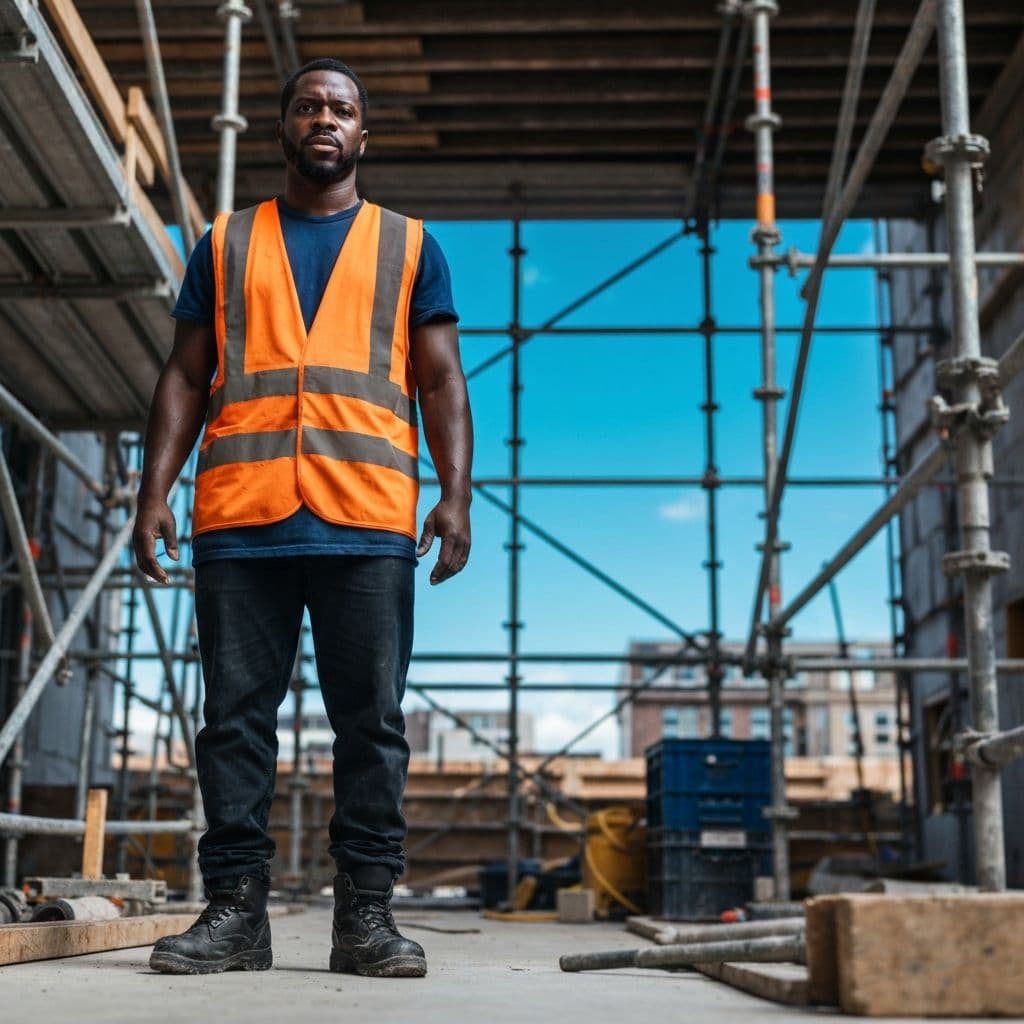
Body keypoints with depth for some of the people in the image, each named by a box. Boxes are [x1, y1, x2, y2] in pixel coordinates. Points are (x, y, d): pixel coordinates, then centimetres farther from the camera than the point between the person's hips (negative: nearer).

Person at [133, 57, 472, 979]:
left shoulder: (409, 246, 16)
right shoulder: (226, 243, 18)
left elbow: (441, 382, 10)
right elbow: (185, 377, 14)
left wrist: (456, 495, -3)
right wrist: (156, 489, 2)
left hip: (368, 523, -1)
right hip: (239, 520, 1)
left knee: (371, 721, -2)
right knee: (235, 718, 1)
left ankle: (366, 912, 5)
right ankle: (236, 910, 8)